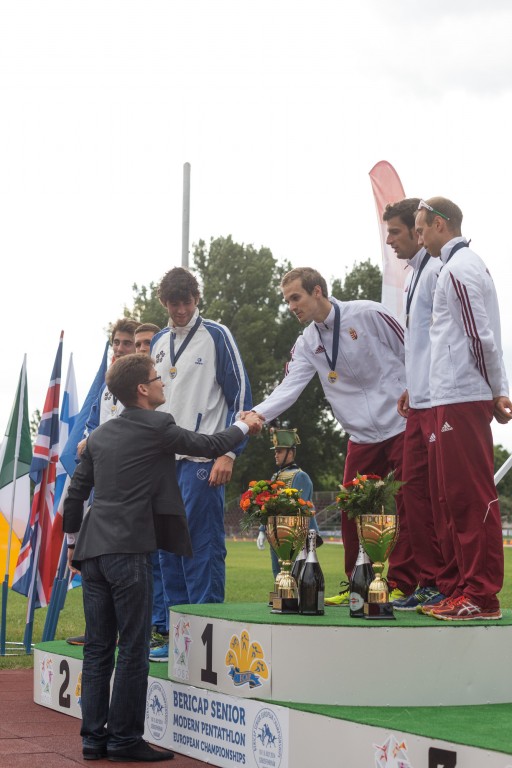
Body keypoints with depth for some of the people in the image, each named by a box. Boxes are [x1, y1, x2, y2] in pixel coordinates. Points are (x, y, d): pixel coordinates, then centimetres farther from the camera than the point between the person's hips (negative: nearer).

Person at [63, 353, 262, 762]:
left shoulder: (100, 434, 14)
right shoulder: (157, 427, -7)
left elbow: (76, 492, 18)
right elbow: (211, 445, 2)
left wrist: (73, 541, 29)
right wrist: (245, 425, 20)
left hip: (92, 553, 8)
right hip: (129, 552, -8)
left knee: (98, 648, 10)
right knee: (133, 648, -2)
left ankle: (95, 736, 14)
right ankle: (125, 739, 1)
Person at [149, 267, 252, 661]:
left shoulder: (216, 336, -1)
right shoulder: (159, 343, 18)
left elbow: (240, 396, -4)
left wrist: (228, 453, -12)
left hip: (202, 461, -7)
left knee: (202, 545, -10)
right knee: (169, 546, 8)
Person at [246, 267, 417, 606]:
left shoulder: (368, 314, -11)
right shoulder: (307, 343, 5)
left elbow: (413, 354, -7)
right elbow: (290, 387, -7)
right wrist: (259, 414, -26)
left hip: (403, 425, -5)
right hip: (363, 435, 5)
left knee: (409, 508, -2)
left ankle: (402, 586, 3)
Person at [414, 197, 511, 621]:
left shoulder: (457, 269, -11)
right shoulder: (470, 264, 20)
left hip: (461, 399, -10)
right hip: (459, 398, 10)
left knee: (471, 496, -8)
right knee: (459, 498, 12)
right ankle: (470, 587, 16)